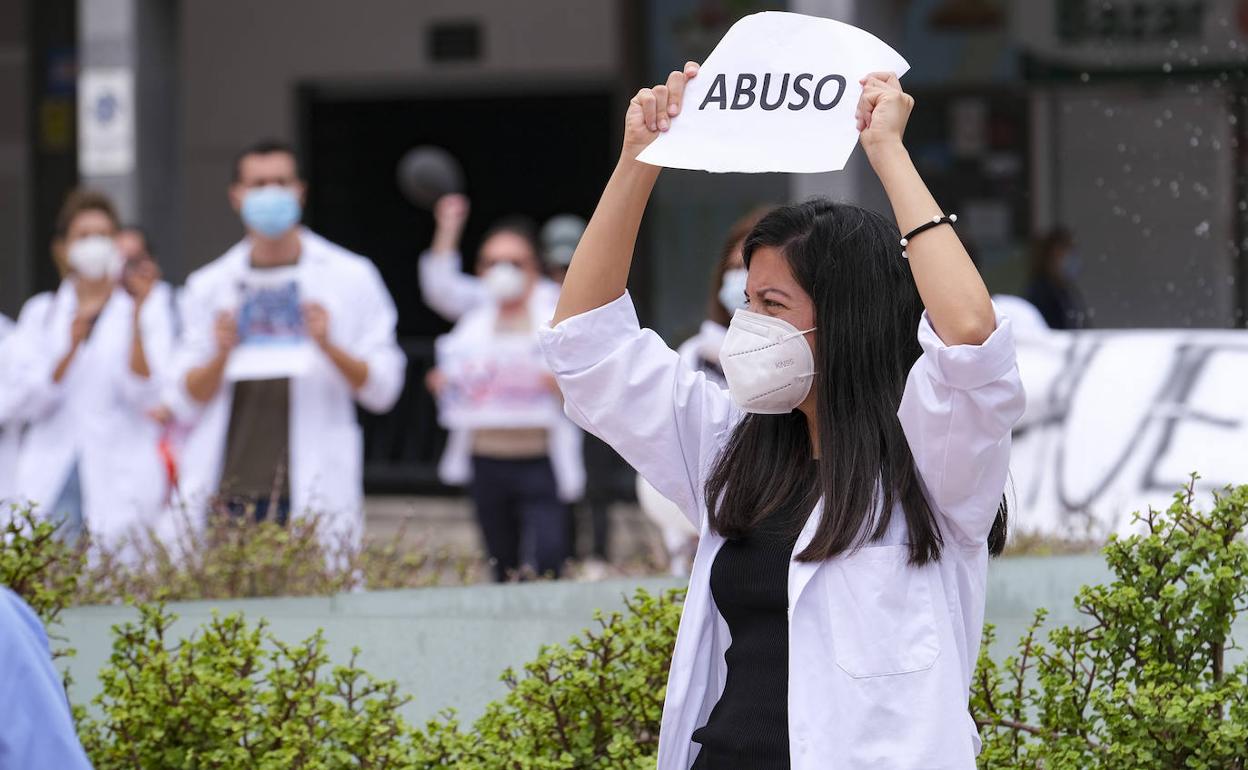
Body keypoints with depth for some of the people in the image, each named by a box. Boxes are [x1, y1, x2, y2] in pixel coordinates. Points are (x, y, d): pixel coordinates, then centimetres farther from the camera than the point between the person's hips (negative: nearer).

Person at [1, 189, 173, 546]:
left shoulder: (149, 311, 6)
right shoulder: (41, 313, 12)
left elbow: (147, 397, -6)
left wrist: (137, 317, -15)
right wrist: (71, 346, -12)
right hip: (50, 483, 1)